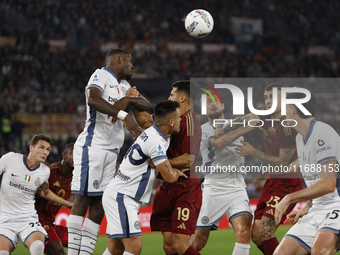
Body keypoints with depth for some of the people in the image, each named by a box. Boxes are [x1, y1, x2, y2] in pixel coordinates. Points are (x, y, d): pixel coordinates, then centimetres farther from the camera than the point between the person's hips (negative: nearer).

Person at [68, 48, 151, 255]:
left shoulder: (124, 86, 24)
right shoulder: (101, 75, -4)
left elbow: (147, 105, 17)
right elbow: (93, 99, -24)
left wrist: (130, 98, -5)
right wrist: (123, 115, -34)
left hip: (111, 151, 9)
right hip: (92, 146, -9)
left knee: (100, 205, 3)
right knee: (83, 200, -10)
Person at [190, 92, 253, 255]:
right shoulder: (202, 130, 2)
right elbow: (218, 142, -18)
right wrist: (245, 128, -21)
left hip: (237, 188, 2)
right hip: (213, 188, -2)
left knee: (243, 232, -22)